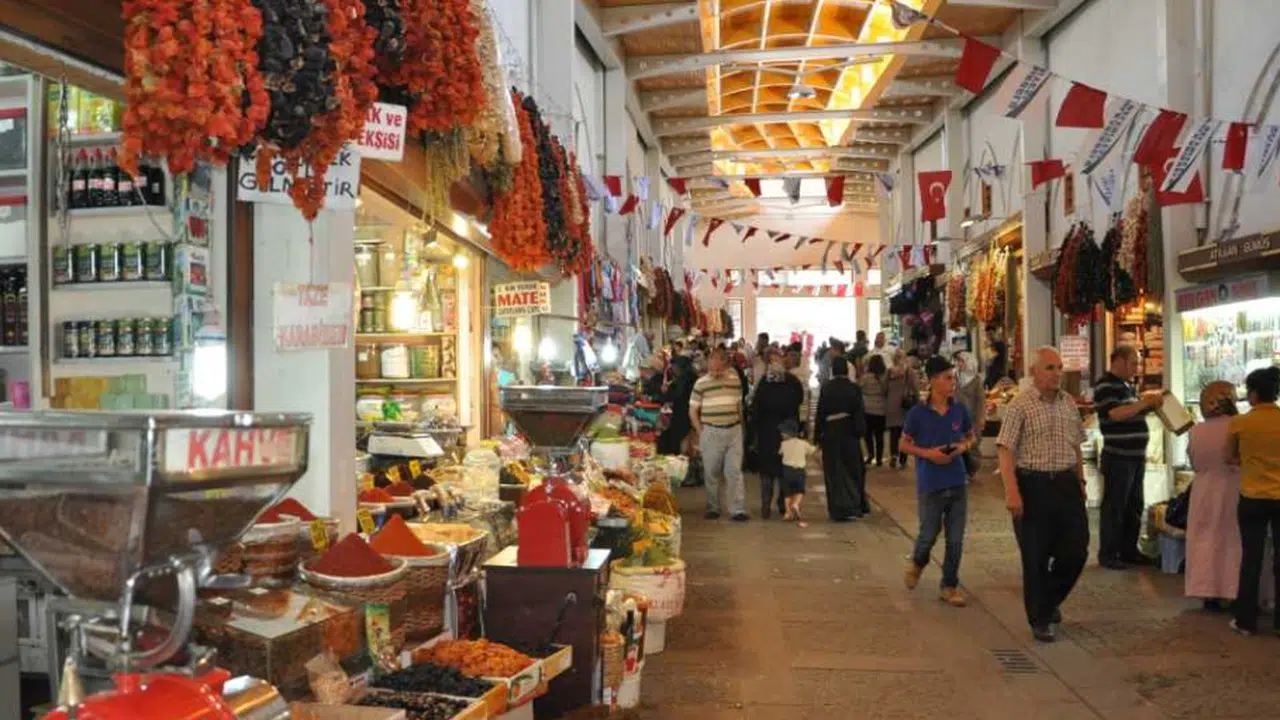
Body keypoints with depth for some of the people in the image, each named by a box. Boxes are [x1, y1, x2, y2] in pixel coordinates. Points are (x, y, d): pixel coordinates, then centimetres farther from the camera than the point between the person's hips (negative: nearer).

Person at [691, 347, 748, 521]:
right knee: (712, 472, 7)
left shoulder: (735, 380, 6)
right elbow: (693, 411, 1)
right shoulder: (701, 383, -3)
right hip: (711, 432, -2)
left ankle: (738, 509, 2)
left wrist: (740, 424, 10)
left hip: (734, 431, 2)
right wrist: (701, 432, -3)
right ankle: (712, 508, 19)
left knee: (735, 471, 0)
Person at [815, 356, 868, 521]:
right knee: (852, 469, 15)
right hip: (849, 433, 0)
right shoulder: (853, 388, -5)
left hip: (830, 434, 0)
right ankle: (855, 506, 13)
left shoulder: (826, 388, -4)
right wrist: (860, 431, 3)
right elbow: (860, 413, -6)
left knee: (834, 472, 6)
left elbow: (820, 413, -2)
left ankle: (838, 510, 6)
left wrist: (818, 436, 3)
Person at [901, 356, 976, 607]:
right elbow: (904, 444, 0)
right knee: (929, 534, 4)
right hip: (930, 484, -3)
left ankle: (950, 586, 22)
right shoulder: (918, 412, -8)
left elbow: (971, 437, 14)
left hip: (957, 482, 3)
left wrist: (964, 446, -7)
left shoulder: (959, 409, 0)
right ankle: (917, 562, 37)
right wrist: (928, 453, -15)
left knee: (955, 539, 6)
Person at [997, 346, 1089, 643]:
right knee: (1036, 557, 3)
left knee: (1076, 550, 7)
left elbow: (1075, 447, 19)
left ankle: (1050, 599, 34)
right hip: (1033, 486, -5)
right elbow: (1005, 450, -15)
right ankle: (1040, 620, 18)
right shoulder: (1020, 405, -10)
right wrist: (1012, 492, -22)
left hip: (1066, 484, 6)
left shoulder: (1068, 403, 9)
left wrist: (1080, 481, 16)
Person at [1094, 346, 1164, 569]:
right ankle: (1107, 554, 5)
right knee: (1114, 507, -2)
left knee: (1134, 506, 14)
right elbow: (1115, 413, -26)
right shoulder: (1105, 386, -13)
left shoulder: (1127, 385, 16)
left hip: (1136, 456, 9)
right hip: (1118, 458, -9)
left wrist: (1151, 402, 5)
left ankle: (1129, 550, 24)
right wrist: (1145, 402, -23)